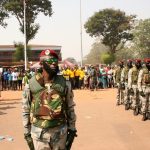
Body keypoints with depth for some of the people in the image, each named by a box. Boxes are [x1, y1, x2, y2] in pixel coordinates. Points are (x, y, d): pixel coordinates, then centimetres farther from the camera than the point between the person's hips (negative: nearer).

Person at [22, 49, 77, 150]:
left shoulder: (65, 84, -2)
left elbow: (70, 108, 5)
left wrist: (72, 130, 4)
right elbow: (26, 111, 2)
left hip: (60, 131, 1)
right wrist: (27, 134, 3)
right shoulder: (31, 84, -5)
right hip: (38, 132, 0)